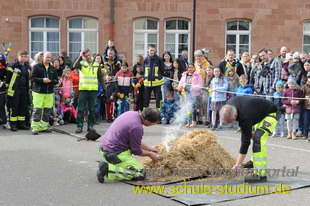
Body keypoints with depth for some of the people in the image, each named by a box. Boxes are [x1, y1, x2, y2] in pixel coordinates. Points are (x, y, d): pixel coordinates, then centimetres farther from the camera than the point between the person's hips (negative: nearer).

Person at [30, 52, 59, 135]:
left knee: (47, 110, 4)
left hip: (49, 92, 4)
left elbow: (56, 80, 13)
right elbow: (32, 78, -5)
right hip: (38, 92, -4)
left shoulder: (53, 69, 13)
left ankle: (43, 126, 14)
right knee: (37, 110, -7)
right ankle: (35, 128, -2)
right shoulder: (37, 66, 1)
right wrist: (42, 80, -16)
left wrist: (51, 81, -9)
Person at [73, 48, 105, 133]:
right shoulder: (82, 63, 3)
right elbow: (75, 66, -20)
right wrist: (80, 56, -19)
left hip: (93, 89, 2)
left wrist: (104, 87, 7)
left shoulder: (96, 64, 9)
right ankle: (79, 126, 4)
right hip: (83, 89, -2)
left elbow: (100, 77, 13)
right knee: (81, 109, -2)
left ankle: (90, 125, 16)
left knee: (92, 109, 7)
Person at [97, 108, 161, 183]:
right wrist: (150, 154, 9)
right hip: (115, 153, -10)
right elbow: (136, 151, -9)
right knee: (140, 174, -7)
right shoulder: (137, 127, -22)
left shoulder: (131, 113, 6)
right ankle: (108, 169, -15)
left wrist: (149, 148, 24)